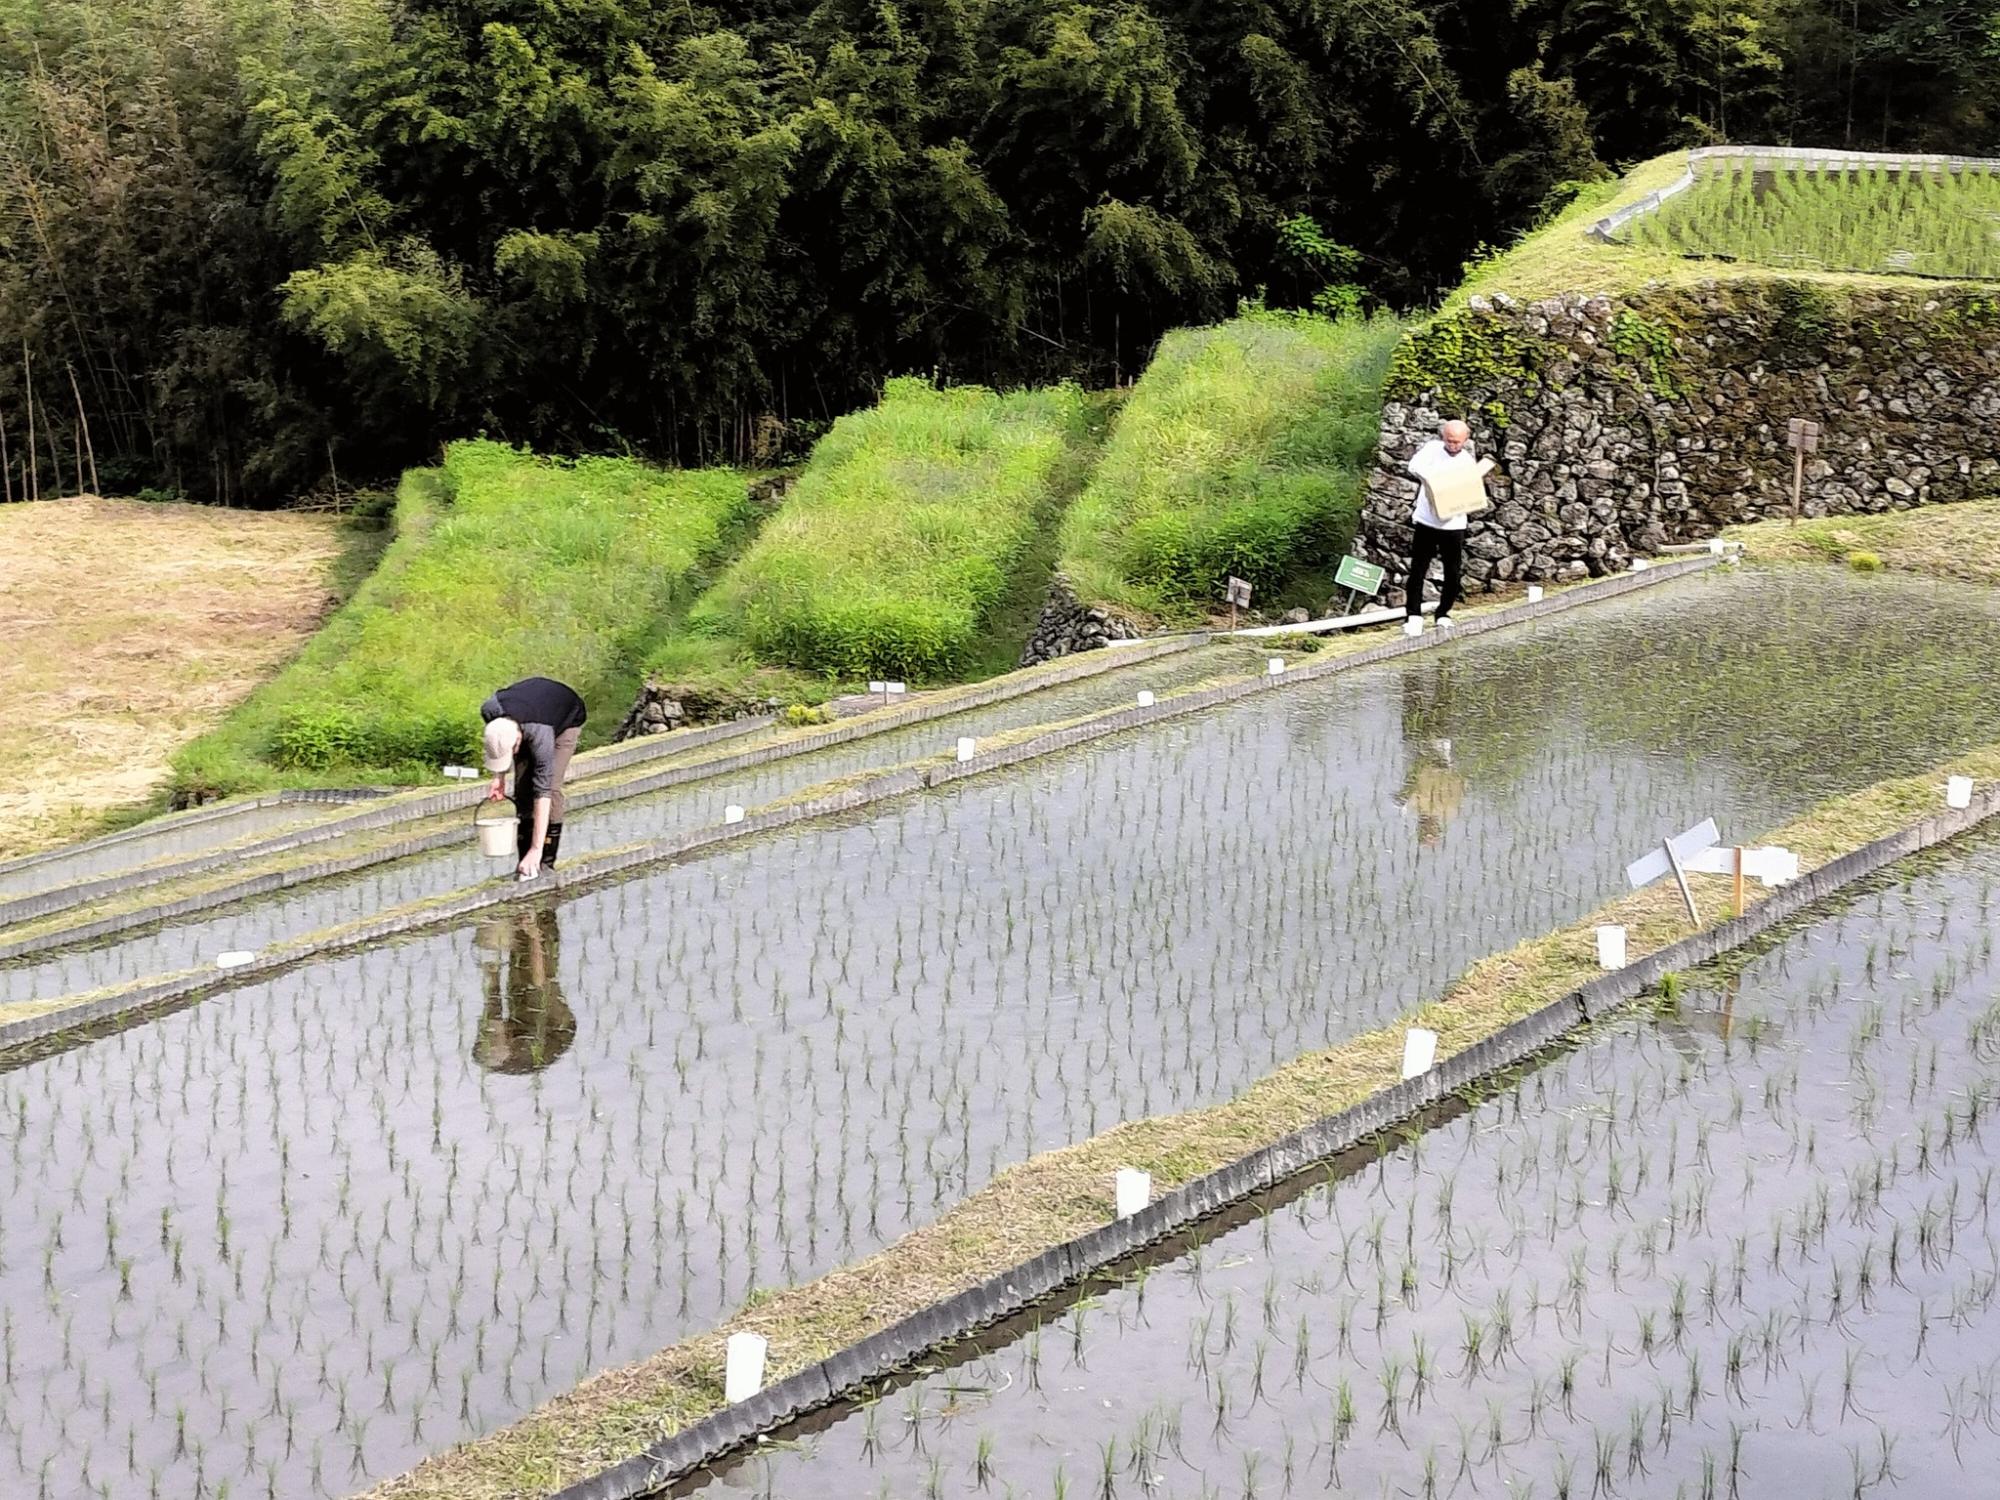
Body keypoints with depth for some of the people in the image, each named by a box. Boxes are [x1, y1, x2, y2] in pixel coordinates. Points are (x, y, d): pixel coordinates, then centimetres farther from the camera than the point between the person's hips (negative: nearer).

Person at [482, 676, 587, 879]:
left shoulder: (540, 734, -47)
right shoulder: (489, 711, -34)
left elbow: (543, 792, -48)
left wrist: (536, 850, -50)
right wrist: (499, 776, -12)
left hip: (566, 721, -5)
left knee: (550, 788, -21)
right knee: (522, 789, -8)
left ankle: (546, 863, -14)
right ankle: (526, 862, -3)